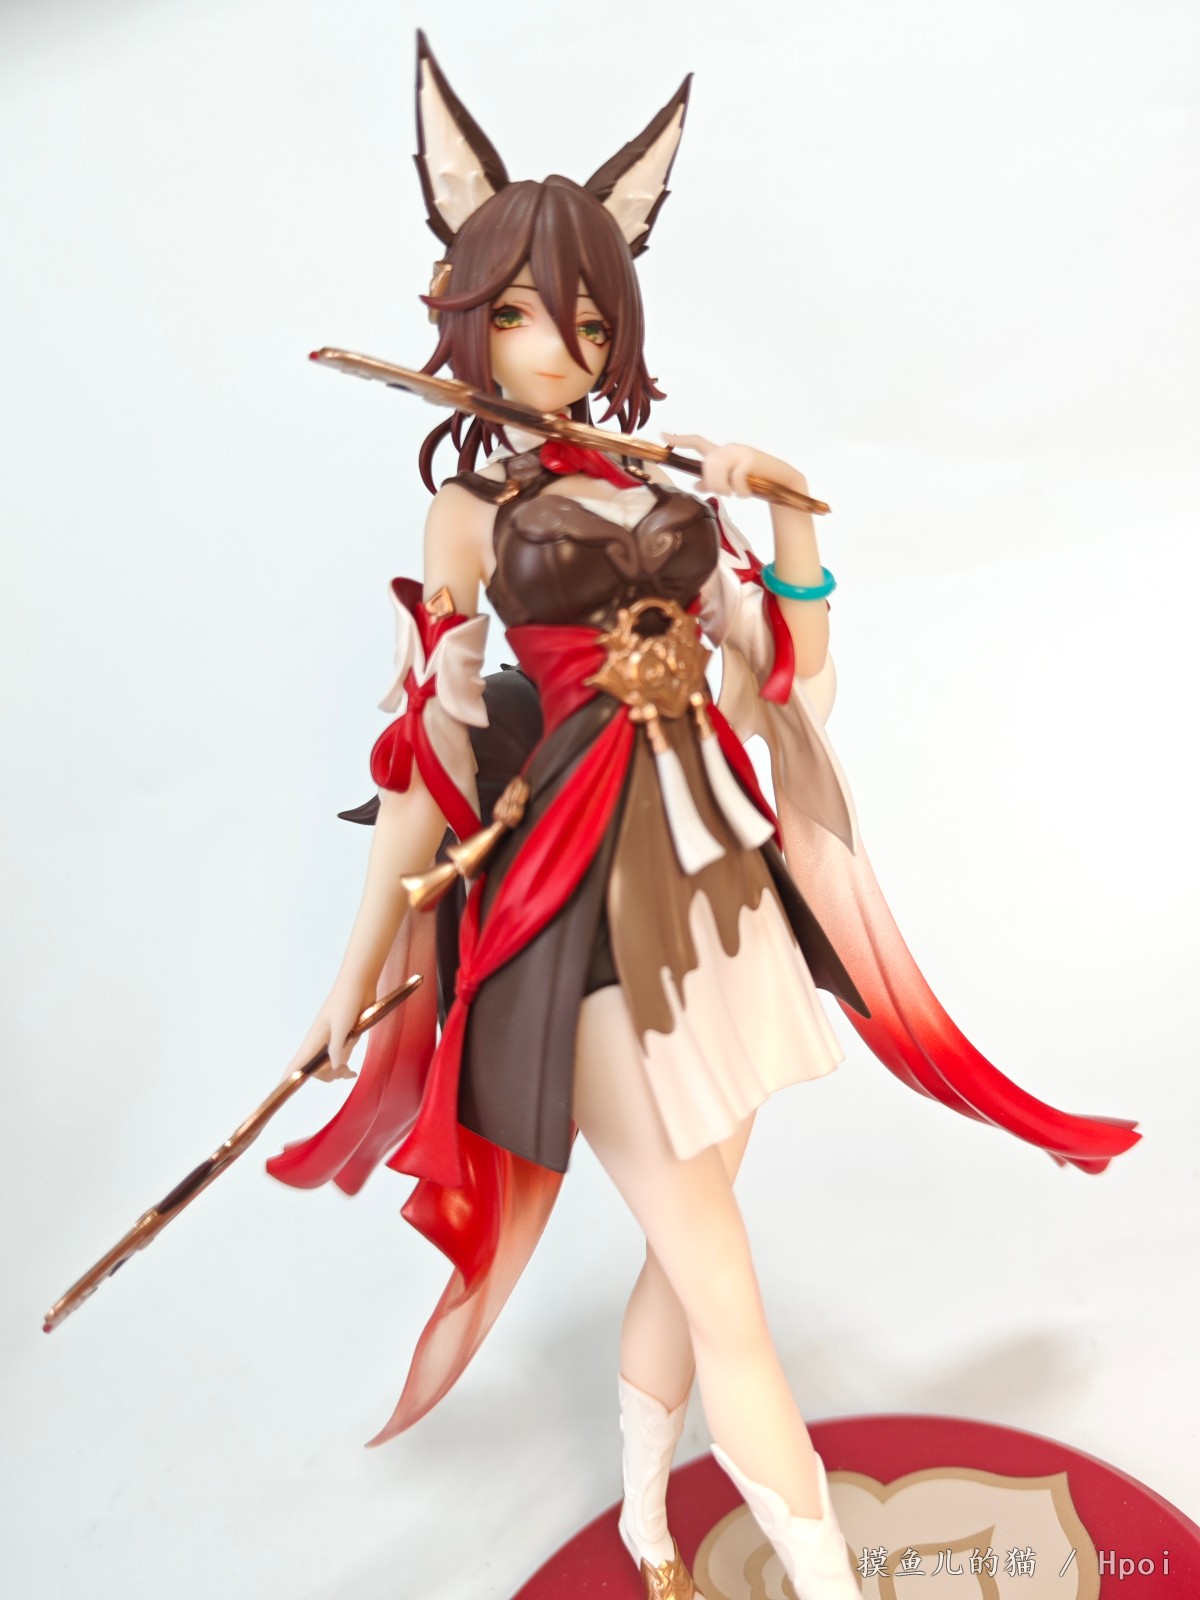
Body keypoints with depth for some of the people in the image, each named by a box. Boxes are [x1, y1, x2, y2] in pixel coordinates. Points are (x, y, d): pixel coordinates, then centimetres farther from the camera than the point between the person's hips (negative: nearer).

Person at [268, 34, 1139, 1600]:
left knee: (686, 1250, 17)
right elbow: (434, 738, -5)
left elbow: (785, 676, 9)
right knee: (724, 1286, -1)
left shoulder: (674, 479, 11)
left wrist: (791, 506, -3)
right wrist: (366, 956, -7)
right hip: (585, 898, -5)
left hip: (714, 871, 5)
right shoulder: (475, 503, 0)